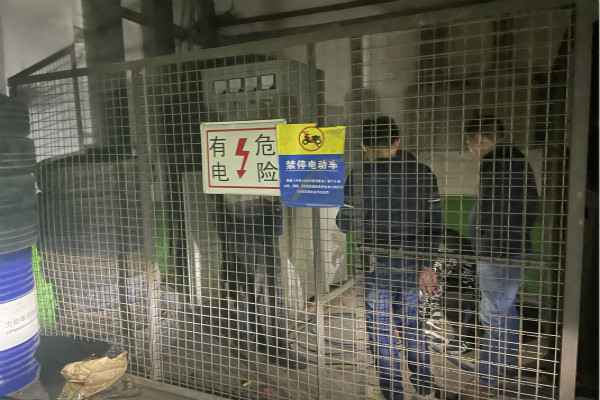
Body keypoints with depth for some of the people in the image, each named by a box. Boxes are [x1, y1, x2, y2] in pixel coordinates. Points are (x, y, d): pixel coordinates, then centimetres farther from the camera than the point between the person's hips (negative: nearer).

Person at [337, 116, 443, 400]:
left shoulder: (359, 176, -12)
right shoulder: (422, 173, -1)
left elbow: (345, 224, -5)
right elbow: (435, 224, -1)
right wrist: (426, 265, 7)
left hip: (375, 267, -4)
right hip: (411, 265, 4)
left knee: (383, 335, 10)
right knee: (412, 329, 22)